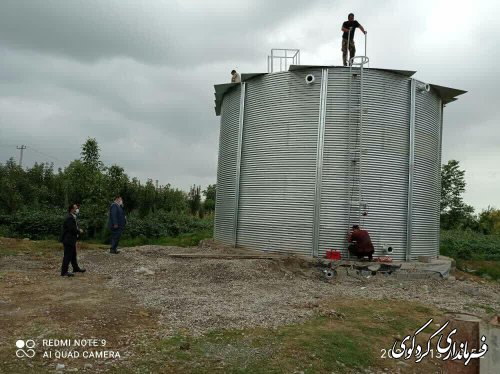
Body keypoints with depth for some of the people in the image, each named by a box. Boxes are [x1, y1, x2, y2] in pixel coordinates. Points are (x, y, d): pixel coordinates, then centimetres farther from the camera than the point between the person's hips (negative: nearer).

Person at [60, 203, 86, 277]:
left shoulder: (72, 217, 12)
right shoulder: (69, 218, -21)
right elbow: (72, 229, -27)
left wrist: (78, 230, 3)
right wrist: (79, 231, -12)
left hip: (71, 240, 11)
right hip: (68, 240, -11)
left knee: (73, 254, 21)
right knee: (68, 255, -5)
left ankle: (76, 268, 34)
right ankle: (64, 272, 2)